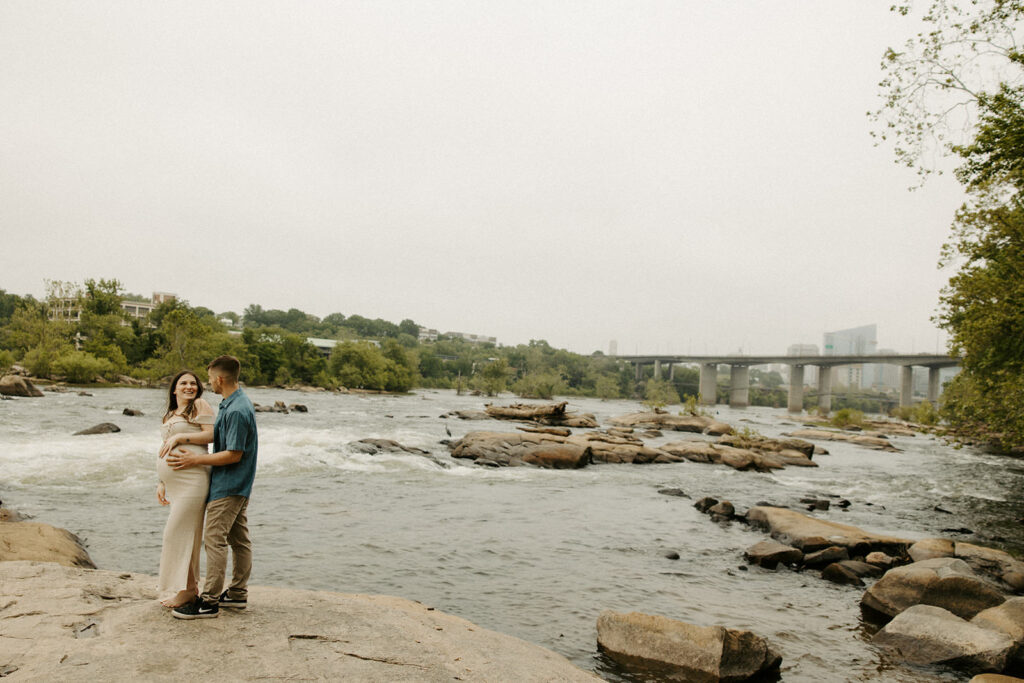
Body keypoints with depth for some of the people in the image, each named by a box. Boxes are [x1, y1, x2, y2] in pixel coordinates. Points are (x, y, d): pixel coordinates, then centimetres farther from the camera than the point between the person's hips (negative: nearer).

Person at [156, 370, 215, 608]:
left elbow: (211, 435, -11)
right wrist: (161, 483, 20)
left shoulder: (200, 405, -1)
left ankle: (184, 589, 4)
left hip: (191, 479, -7)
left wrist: (179, 437, -13)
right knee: (187, 533, 11)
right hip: (174, 483, 8)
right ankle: (189, 587, 18)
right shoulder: (169, 416, 21)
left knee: (178, 532, -6)